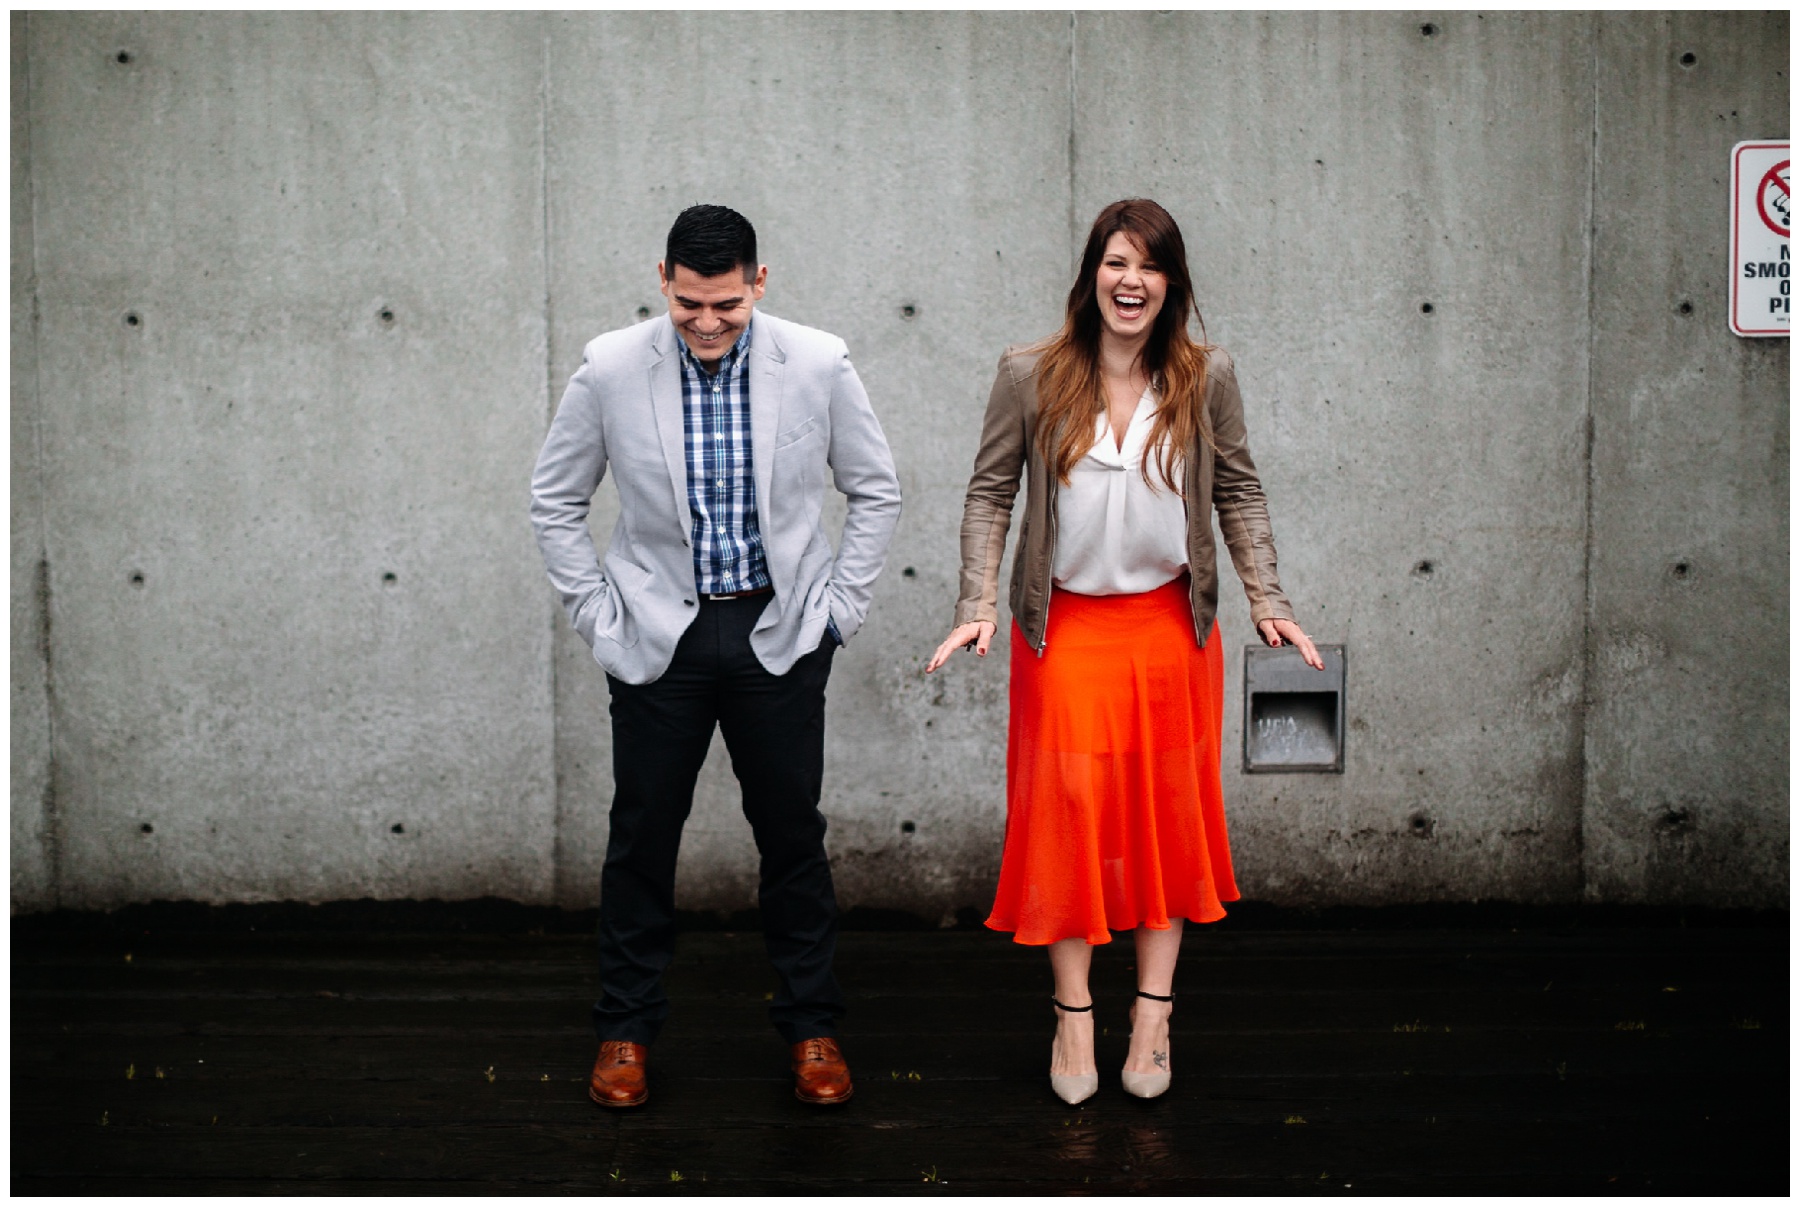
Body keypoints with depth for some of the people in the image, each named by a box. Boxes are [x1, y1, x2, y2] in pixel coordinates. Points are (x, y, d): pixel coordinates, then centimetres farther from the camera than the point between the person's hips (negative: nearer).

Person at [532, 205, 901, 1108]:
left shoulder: (819, 365, -8)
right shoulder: (609, 370, -9)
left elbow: (876, 492, 5)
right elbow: (555, 502, 4)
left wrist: (837, 609, 0)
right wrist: (597, 616, -2)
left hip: (779, 634, 0)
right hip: (657, 637, 0)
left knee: (794, 835, 7)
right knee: (641, 837, 7)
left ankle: (811, 1027, 23)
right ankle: (625, 1030, 23)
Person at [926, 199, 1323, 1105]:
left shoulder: (1205, 378, -1)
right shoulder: (1030, 376, -4)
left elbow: (1239, 493, 7)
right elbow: (990, 492, 0)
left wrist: (1267, 602, 0)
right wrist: (977, 607, -9)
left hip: (1171, 626, 2)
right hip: (1065, 629, -1)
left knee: (1168, 812, 7)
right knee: (1067, 811, 1)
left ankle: (1153, 1012, 20)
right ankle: (1073, 1013, 15)